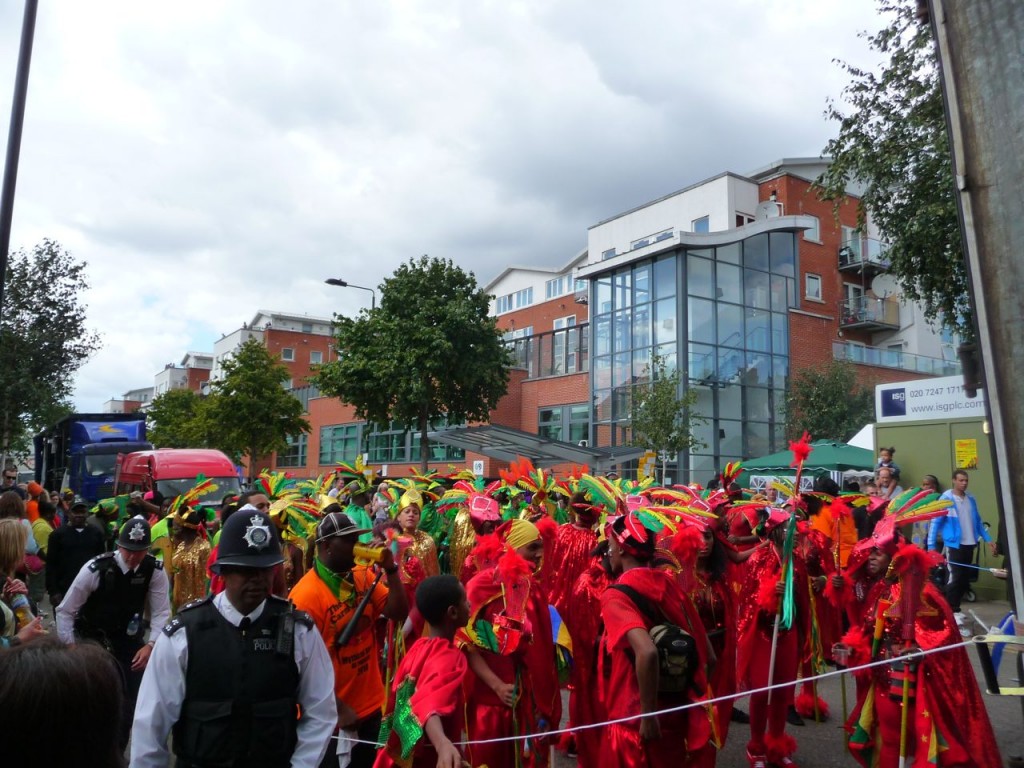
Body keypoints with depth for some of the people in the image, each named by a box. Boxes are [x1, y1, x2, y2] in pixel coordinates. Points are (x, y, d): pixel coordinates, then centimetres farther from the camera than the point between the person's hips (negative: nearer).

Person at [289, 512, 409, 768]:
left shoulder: (363, 576, 0)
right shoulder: (306, 594, -19)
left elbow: (399, 613, -3)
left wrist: (390, 570, -15)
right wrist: (338, 708, -14)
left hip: (370, 706, 6)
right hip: (331, 716, -6)